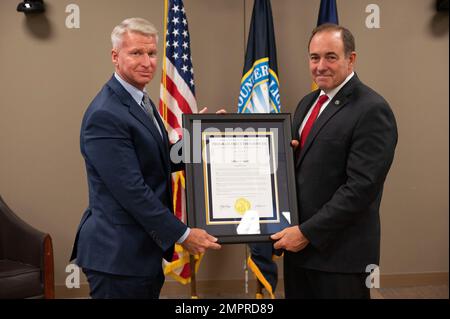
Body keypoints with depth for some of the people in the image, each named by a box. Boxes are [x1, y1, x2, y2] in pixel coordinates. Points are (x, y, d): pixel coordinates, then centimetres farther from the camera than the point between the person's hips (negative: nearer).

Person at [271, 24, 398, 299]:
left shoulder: (372, 110, -15)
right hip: (299, 242, 7)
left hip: (339, 251, -7)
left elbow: (361, 187, -21)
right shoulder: (308, 102, 11)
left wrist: (307, 232, -18)